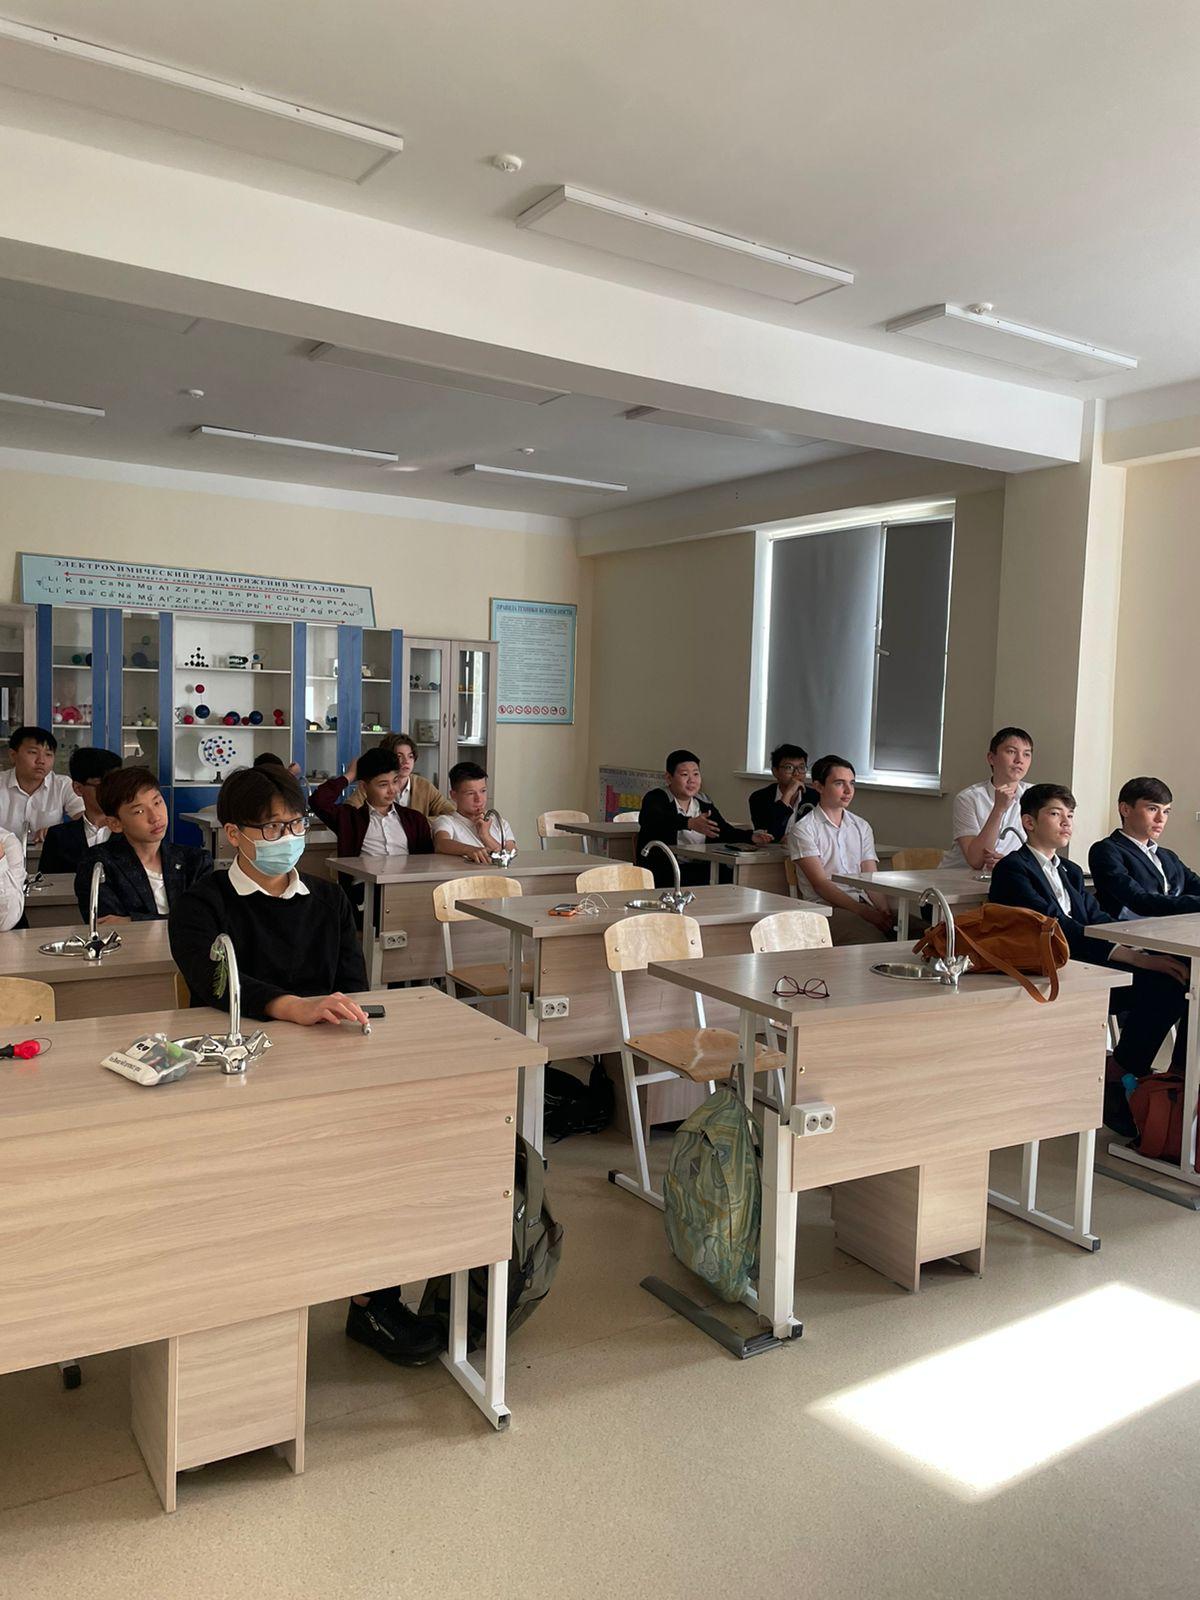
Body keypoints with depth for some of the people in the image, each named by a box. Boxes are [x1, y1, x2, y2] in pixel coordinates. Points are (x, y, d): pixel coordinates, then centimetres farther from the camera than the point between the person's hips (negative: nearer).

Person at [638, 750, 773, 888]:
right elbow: (654, 820, -25)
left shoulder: (703, 802, 17)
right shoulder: (655, 798, -2)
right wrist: (689, 823, -39)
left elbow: (725, 831, 12)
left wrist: (751, 836, -8)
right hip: (664, 871, -5)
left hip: (700, 870, 6)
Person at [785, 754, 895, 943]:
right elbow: (820, 884, -7)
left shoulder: (862, 827, 20)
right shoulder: (804, 828, 2)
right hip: (826, 906, -5)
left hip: (864, 903, 6)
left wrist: (884, 911, -10)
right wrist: (864, 912, -18)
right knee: (873, 942, -36)